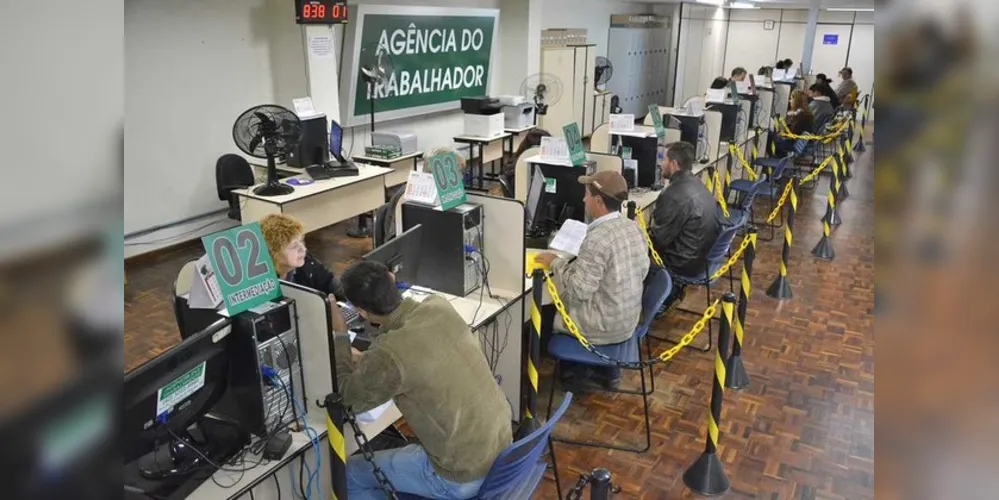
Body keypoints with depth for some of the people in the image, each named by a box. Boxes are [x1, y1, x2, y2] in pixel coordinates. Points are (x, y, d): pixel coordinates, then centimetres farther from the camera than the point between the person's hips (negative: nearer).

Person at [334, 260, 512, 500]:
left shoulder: (390, 354, -27)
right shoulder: (439, 305, -7)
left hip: (464, 476, -7)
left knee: (350, 474, 13)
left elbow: (348, 399, -7)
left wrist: (338, 336, 1)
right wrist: (367, 361, 15)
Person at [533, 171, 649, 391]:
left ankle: (574, 374, 28)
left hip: (606, 326, -8)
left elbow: (579, 290, -27)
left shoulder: (598, 237, -27)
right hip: (628, 319, 8)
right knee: (565, 302, 29)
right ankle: (607, 371, 32)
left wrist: (556, 263, -10)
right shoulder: (633, 227, -1)